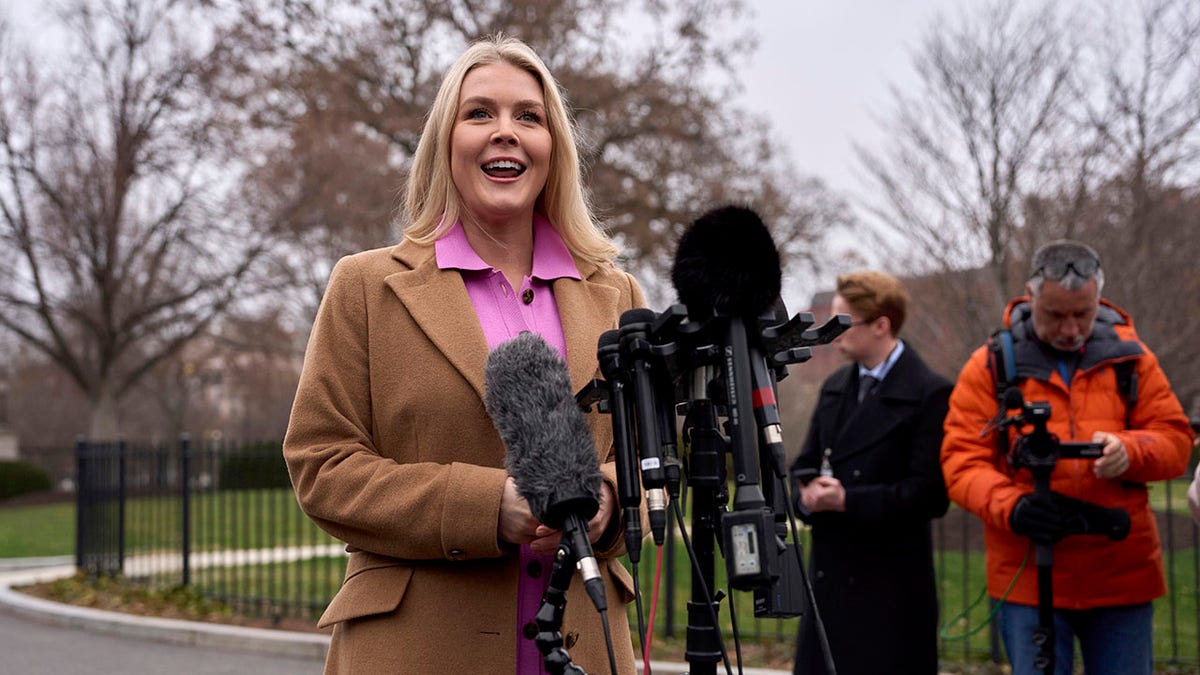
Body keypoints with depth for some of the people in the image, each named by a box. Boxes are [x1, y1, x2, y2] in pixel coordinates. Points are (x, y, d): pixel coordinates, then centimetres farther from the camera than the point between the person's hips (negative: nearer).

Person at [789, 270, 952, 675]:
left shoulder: (929, 395, -8)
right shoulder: (834, 388, 16)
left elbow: (931, 493, -14)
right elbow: (804, 466, 17)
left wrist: (849, 500, -18)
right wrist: (808, 493, -6)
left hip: (890, 586, -7)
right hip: (828, 577, 7)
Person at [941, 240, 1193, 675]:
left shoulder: (1131, 358, 8)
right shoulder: (991, 366, 1)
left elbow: (1175, 441, 6)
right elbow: (961, 462, -3)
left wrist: (1129, 450, -17)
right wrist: (1012, 506, -22)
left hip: (1122, 576, 2)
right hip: (1028, 578, -2)